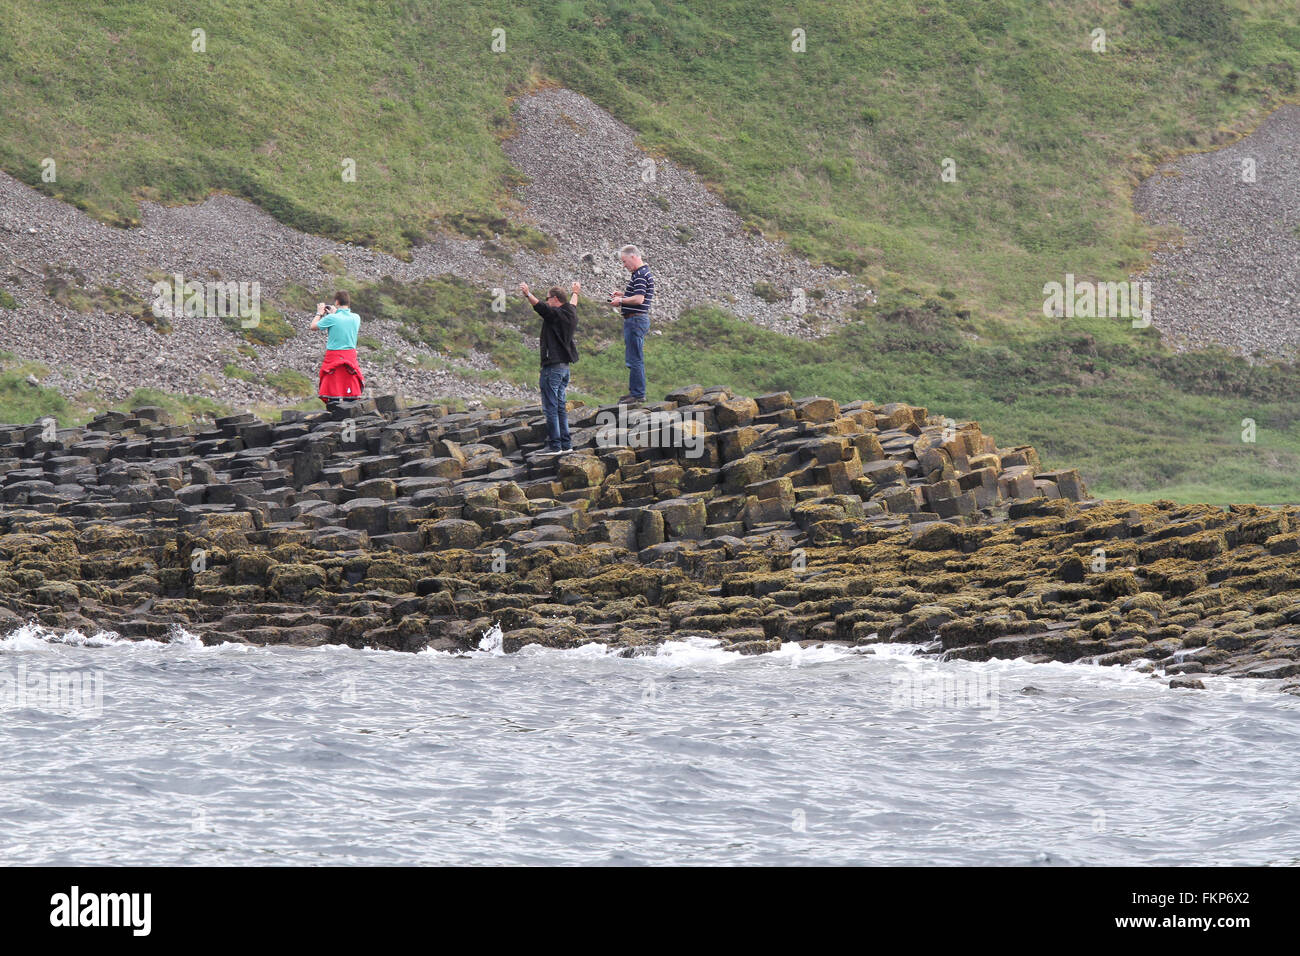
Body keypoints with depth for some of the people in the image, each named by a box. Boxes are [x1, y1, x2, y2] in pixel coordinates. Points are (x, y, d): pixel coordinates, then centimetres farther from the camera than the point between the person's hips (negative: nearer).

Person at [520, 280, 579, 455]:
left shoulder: (555, 314, -14)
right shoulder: (570, 314, 12)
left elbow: (539, 306, -33)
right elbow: (572, 303, 35)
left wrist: (528, 294, -48)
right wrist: (575, 292, 57)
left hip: (552, 367, -9)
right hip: (565, 365, 9)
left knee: (551, 407, -6)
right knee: (560, 406, 14)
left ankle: (555, 445, -7)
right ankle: (566, 444, 15)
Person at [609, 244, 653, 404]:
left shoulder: (640, 275, -16)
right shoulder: (643, 273, 17)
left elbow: (639, 299, -24)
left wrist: (620, 301, -12)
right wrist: (622, 295, 14)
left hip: (636, 319, -11)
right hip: (638, 320, 11)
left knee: (634, 359, -8)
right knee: (635, 359, 16)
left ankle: (638, 394, -7)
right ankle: (635, 392, 21)